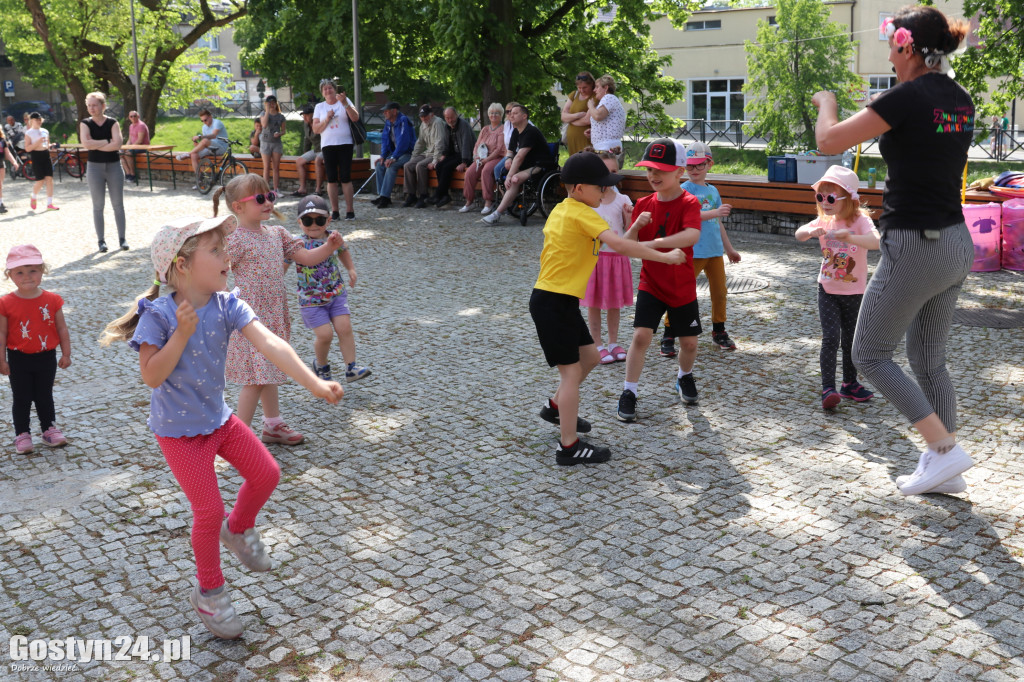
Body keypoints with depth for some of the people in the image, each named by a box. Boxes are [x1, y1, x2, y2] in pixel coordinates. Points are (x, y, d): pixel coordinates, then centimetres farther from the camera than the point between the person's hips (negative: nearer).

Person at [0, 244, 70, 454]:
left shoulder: (52, 300, -7)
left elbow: (61, 328, -1)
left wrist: (66, 354, 0)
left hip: (46, 358, 1)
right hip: (19, 359, -1)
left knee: (45, 397, 15)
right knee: (21, 398, 10)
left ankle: (49, 429, 29)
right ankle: (22, 434, 21)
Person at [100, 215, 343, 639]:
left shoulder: (227, 306, -12)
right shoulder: (158, 316, -23)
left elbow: (269, 344, -25)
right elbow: (152, 376, -24)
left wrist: (314, 384, -36)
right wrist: (182, 333, -33)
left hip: (219, 418, 5)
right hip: (179, 430, -5)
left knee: (267, 474, 7)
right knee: (209, 510, -2)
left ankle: (238, 530, 39)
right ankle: (208, 592, 23)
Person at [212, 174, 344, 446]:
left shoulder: (277, 234, 7)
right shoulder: (235, 240, -14)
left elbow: (307, 258, 7)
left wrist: (329, 246, -8)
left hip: (274, 316, 7)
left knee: (268, 373, 19)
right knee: (256, 378, -4)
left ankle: (273, 425, 32)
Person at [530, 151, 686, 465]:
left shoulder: (562, 209, 12)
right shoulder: (582, 214, -17)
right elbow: (618, 243, -26)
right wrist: (664, 256, -21)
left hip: (561, 300, 9)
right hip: (553, 302, -9)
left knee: (589, 357, 19)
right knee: (571, 370, -4)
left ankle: (556, 407, 35)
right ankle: (569, 447, 2)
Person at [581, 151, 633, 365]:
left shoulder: (623, 200, 1)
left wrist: (629, 217, -15)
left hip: (617, 257, 2)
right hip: (594, 256, -2)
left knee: (614, 302, 11)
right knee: (593, 303, 4)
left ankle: (613, 343, 25)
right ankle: (598, 345, 16)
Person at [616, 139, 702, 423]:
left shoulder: (689, 203, -14)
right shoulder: (643, 204, -1)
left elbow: (692, 235, -35)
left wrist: (653, 243, -44)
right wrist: (636, 226, -26)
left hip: (683, 288, -1)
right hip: (650, 284, 1)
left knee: (689, 342, 10)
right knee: (641, 335, -12)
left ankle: (685, 377, 40)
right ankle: (629, 393, -2)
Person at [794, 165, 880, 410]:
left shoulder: (860, 220, -15)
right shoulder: (824, 220, -2)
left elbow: (875, 241, -33)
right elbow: (798, 235, -11)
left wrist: (851, 238, -51)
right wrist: (811, 232, -33)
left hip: (854, 292, -1)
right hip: (827, 290, 1)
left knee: (850, 340, 12)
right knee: (830, 338, -10)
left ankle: (850, 384, 29)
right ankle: (828, 388, -8)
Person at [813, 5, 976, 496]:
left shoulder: (908, 96, -16)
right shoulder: (960, 100, 8)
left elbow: (829, 142, -14)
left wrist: (826, 104, 5)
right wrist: (882, 117, 22)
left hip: (914, 247, -8)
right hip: (956, 243, 8)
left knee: (870, 355, 6)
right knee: (928, 360, 18)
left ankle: (946, 451, 1)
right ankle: (943, 468, 23)